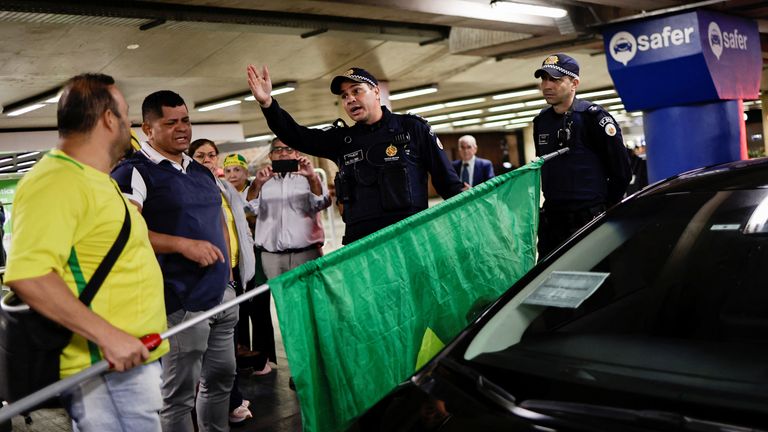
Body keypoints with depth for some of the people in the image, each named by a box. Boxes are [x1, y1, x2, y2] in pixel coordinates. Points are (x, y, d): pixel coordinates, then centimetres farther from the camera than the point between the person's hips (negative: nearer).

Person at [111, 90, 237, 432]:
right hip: (181, 303, -8)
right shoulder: (134, 172, -9)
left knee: (221, 378, 17)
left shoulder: (201, 172, 16)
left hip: (223, 295, 8)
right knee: (179, 395, 2)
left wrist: (228, 271, 15)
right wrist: (183, 244, -25)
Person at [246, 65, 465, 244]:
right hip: (359, 242, 3)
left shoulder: (412, 128, 6)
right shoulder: (342, 139, 15)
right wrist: (267, 103, -4)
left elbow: (447, 180, 7)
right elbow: (296, 136, 10)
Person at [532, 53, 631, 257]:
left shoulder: (592, 116, -10)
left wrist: (605, 208, -1)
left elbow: (621, 171, -7)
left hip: (590, 219, -6)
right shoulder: (541, 120, 11)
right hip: (552, 219, 7)